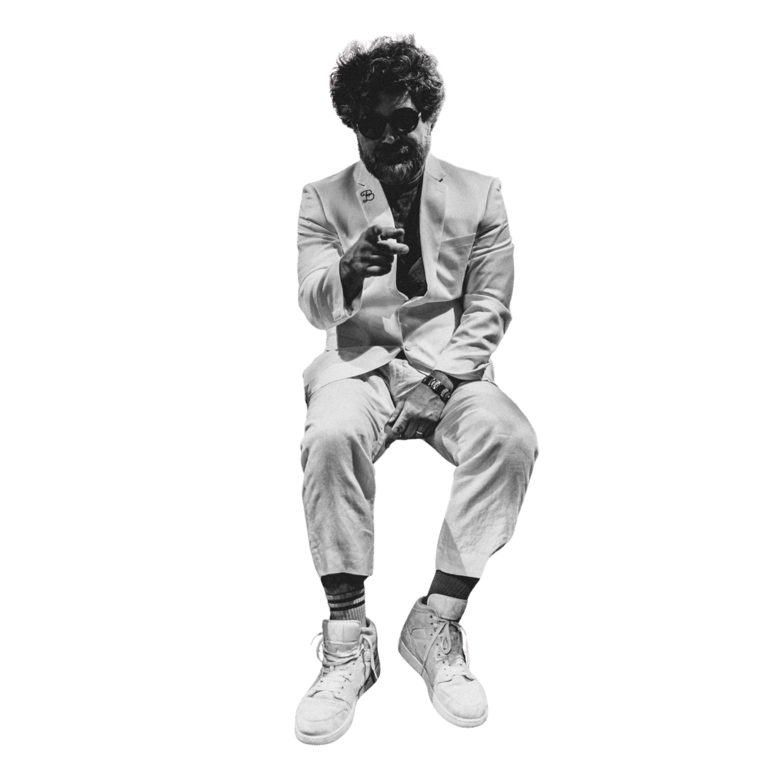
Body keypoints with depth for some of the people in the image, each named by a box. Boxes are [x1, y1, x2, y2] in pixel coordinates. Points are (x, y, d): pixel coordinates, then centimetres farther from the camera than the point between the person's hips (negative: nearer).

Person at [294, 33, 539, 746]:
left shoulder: (480, 194, 10)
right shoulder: (322, 199, 9)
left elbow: (488, 311, 5)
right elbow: (315, 307, -3)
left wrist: (441, 380, -12)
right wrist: (349, 270, -27)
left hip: (449, 366, 1)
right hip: (361, 363, 0)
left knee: (511, 438, -31)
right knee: (331, 435, -34)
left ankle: (437, 622, -18)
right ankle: (346, 638, -21)